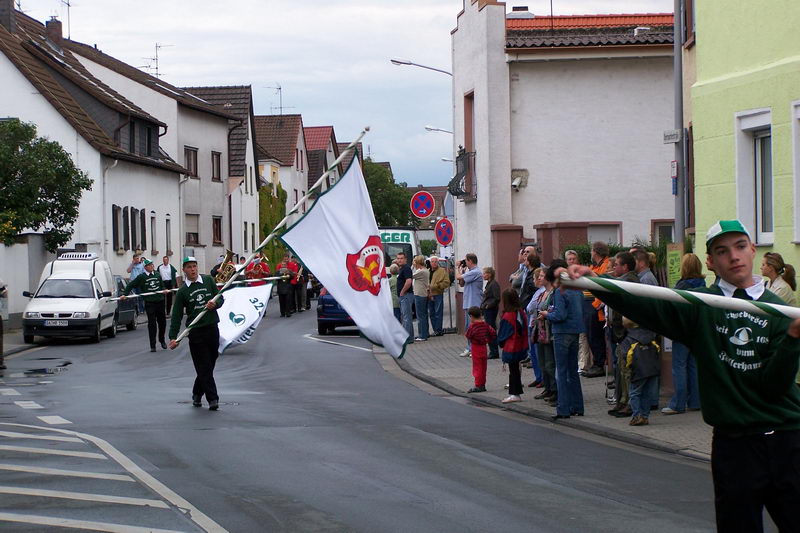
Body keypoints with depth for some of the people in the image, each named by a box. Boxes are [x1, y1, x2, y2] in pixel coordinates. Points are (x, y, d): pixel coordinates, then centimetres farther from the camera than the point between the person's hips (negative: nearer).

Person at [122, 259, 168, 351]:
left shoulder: (158, 275, 11)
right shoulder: (141, 277, -1)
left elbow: (162, 286, 22)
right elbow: (130, 285, 4)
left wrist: (164, 290, 0)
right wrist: (124, 294, -6)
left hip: (160, 301, 4)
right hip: (149, 303, -4)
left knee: (162, 322, 11)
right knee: (152, 324, -6)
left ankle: (162, 340, 34)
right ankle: (152, 346, -1)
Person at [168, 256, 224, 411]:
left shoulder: (208, 280, 7)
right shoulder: (182, 291, 1)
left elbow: (221, 298, 11)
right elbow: (177, 315, -1)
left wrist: (215, 304, -13)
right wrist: (173, 337, -8)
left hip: (212, 327, 3)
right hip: (195, 330, -3)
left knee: (209, 364, 8)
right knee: (204, 366, -5)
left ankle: (197, 394, 26)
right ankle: (212, 398, -4)